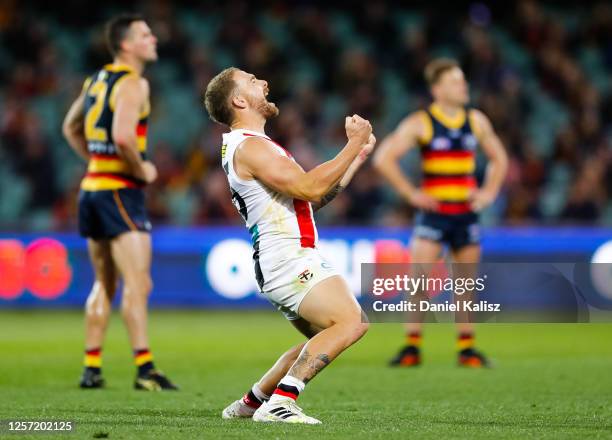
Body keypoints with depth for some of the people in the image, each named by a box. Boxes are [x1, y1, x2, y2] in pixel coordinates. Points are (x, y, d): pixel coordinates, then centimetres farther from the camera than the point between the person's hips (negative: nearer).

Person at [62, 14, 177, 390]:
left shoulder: (97, 80, 14)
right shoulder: (132, 83, -13)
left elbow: (71, 127, 27)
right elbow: (123, 135, -27)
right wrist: (142, 169, -13)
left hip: (93, 186, 9)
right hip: (121, 191, -9)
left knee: (105, 285, 15)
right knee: (138, 283, -11)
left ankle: (92, 369, 16)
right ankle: (145, 370, -16)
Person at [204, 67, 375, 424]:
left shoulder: (257, 146, 22)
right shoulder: (249, 147, -12)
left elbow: (317, 198, 24)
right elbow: (309, 187, -22)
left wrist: (359, 156, 20)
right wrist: (354, 145, -15)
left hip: (290, 260, 11)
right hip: (286, 258, -11)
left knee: (325, 341, 21)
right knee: (352, 322, -23)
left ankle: (251, 402, 23)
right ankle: (279, 403, -27)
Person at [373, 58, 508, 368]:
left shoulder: (476, 121, 9)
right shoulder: (419, 124, -5)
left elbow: (498, 158, 22)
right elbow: (384, 158, -9)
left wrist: (489, 192, 8)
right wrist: (411, 193, -11)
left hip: (466, 213, 4)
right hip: (433, 212, -4)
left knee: (466, 281, 7)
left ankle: (466, 348, 17)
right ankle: (412, 347, -4)